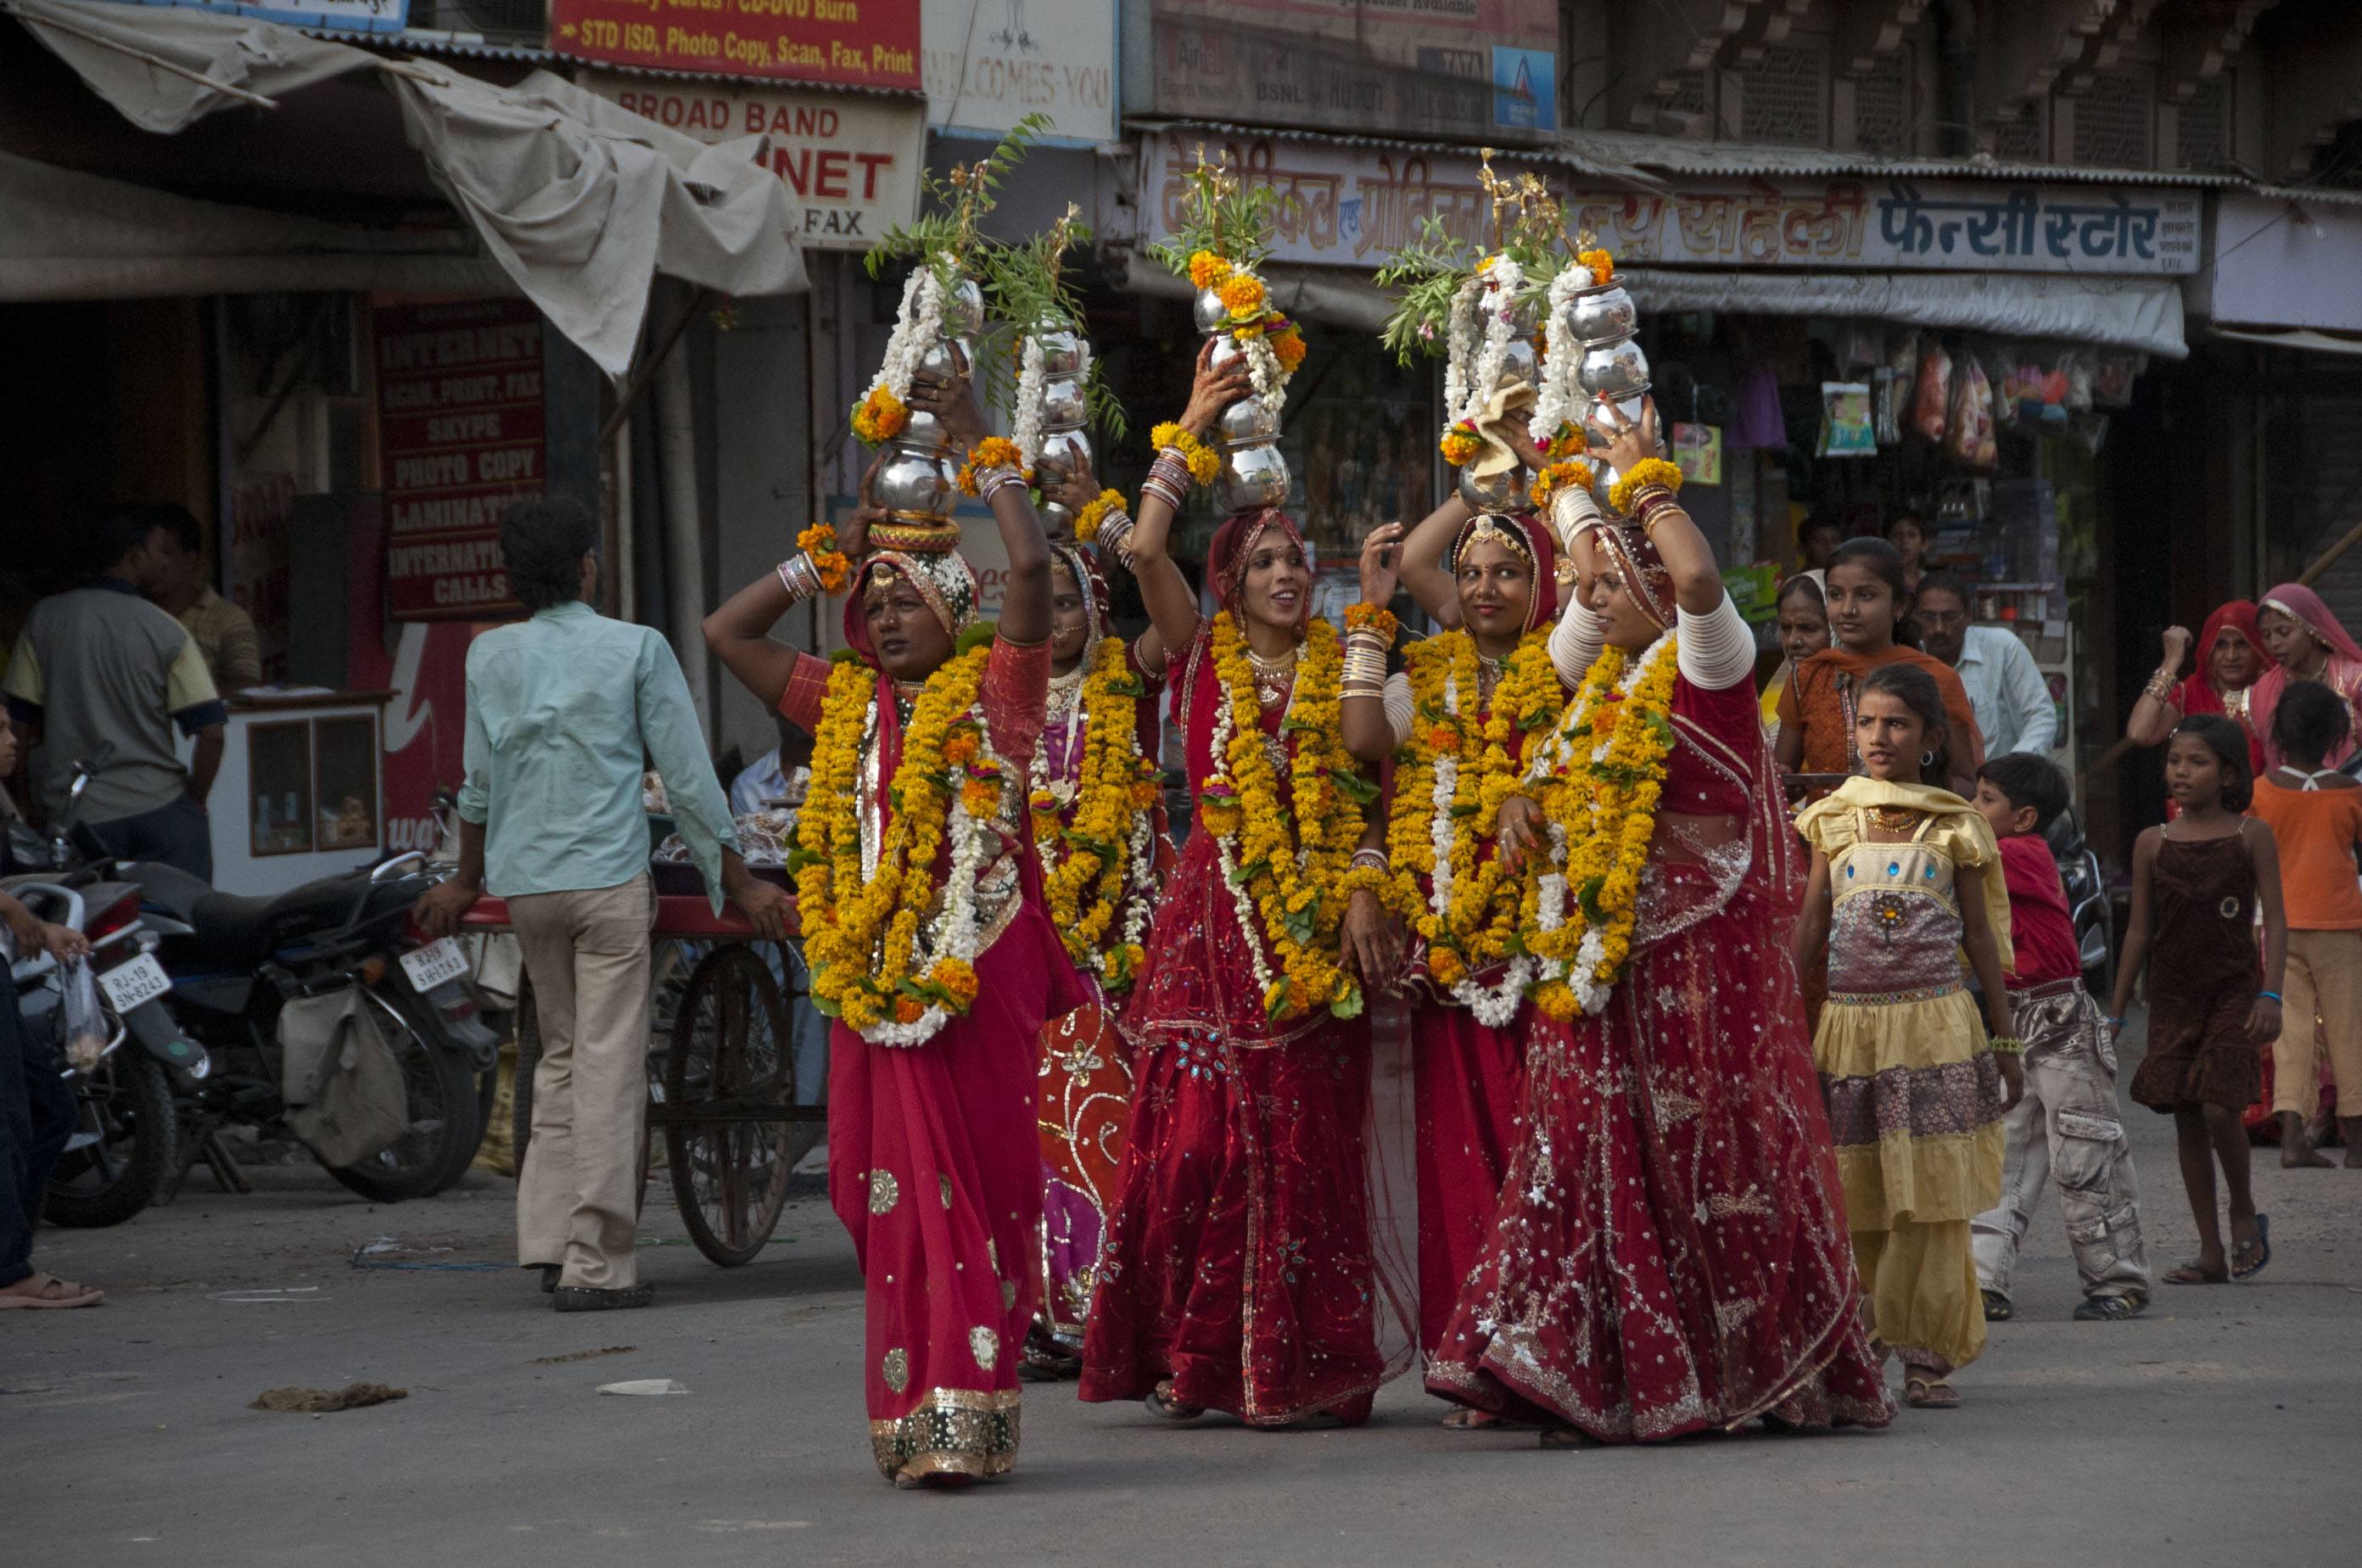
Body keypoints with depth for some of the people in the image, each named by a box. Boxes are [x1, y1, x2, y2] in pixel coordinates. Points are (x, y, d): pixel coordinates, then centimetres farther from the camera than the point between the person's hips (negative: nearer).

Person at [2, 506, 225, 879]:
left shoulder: (45, 619, 1)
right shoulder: (167, 633, -6)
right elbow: (211, 733, -8)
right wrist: (194, 801, 8)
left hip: (73, 817, 2)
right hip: (159, 810, -2)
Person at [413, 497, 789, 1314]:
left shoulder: (491, 656, 7)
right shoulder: (635, 649, -2)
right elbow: (688, 778, -1)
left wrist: (466, 881, 30)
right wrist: (739, 882, 7)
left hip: (524, 880, 4)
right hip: (608, 877, -4)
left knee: (561, 1050, 17)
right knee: (610, 1063, -3)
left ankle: (551, 1238, 13)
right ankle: (596, 1262, -6)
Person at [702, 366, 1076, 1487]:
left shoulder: (993, 689, 1)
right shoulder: (843, 704, 16)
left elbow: (1032, 563, -12)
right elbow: (727, 631, 19)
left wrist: (978, 449, -1)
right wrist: (834, 553, 16)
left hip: (980, 971, -5)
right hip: (876, 978, 5)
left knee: (978, 1186, -5)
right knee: (893, 1194, 3)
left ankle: (967, 1418, -9)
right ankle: (912, 1421, 6)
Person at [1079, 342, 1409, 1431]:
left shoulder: (1337, 670, 10)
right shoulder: (1203, 654, 8)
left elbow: (1367, 791, 4)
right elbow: (1145, 551, -6)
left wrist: (1364, 890, -11)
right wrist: (1188, 437, -1)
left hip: (1318, 915, 0)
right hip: (1216, 909, 0)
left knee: (1307, 1140, -2)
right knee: (1193, 1129, -6)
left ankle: (1300, 1362, 2)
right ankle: (1191, 1359, 1)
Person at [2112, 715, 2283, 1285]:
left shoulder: (2252, 836, -2)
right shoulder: (2153, 844, 6)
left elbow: (2275, 921, -4)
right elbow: (2140, 931, 11)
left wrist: (2270, 996, -14)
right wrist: (2115, 1013, 10)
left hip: (2233, 991, -3)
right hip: (2172, 996, 3)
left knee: (2219, 1109, -16)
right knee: (2186, 1119, 4)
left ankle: (2244, 1213, 11)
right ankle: (2211, 1252, 10)